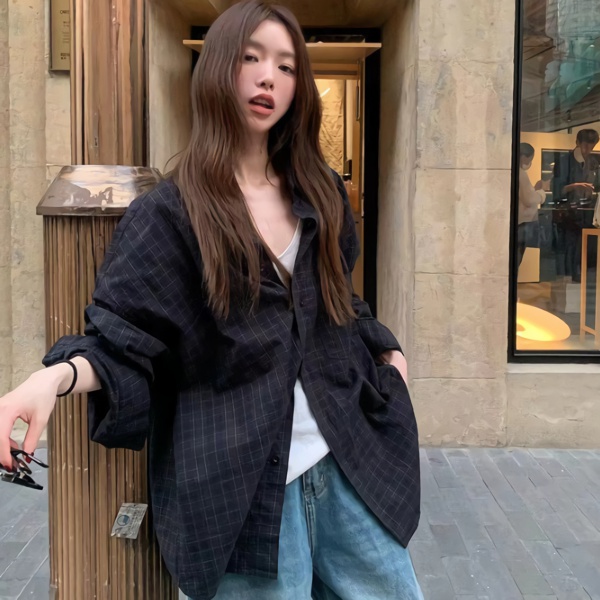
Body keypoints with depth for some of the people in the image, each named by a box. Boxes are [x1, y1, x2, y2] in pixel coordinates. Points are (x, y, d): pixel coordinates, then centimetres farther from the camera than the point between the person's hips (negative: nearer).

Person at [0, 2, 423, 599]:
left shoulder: (317, 196, 9)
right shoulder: (167, 214, -6)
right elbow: (120, 341, -10)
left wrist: (384, 350, 11)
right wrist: (55, 376, -28)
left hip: (345, 464, 5)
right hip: (240, 486, -5)